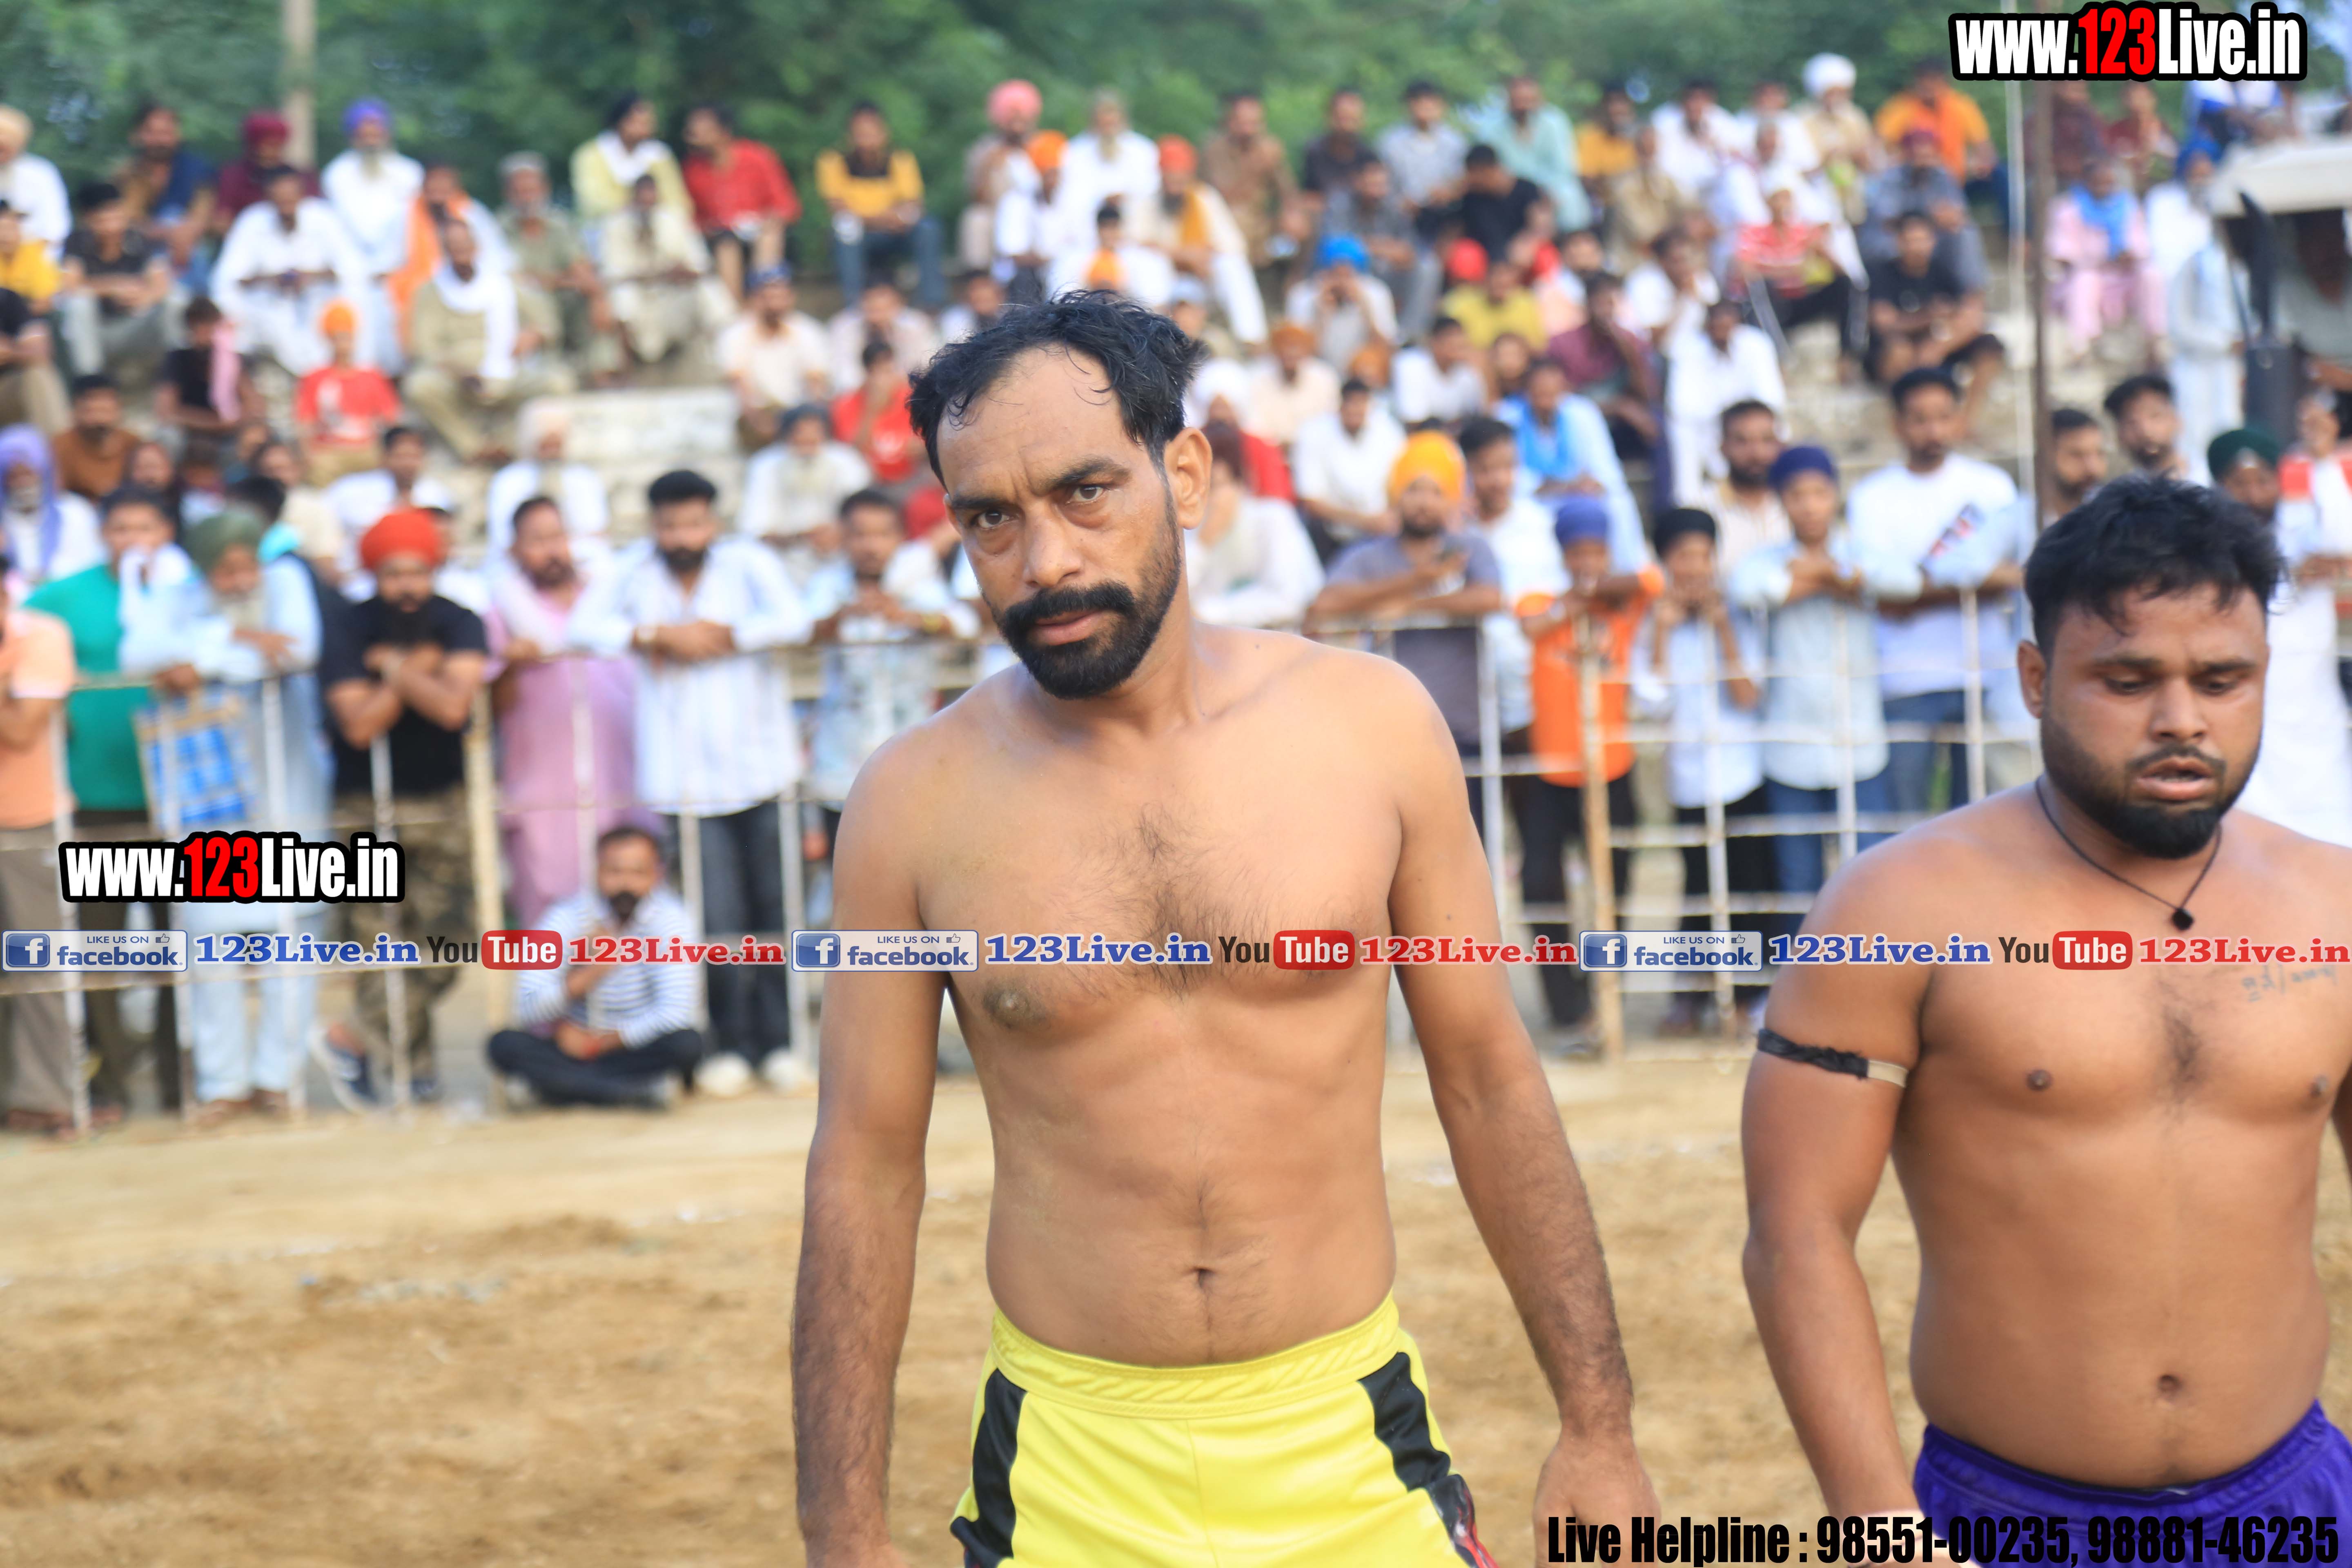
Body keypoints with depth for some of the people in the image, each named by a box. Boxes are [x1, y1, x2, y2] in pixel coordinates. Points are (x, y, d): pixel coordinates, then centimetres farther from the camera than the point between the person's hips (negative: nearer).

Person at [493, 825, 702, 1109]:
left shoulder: (670, 919, -13)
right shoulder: (567, 918, -10)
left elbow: (674, 1013, -21)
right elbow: (527, 1009, -18)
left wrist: (600, 1043, -17)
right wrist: (590, 973, -32)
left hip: (638, 1049, -1)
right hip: (575, 1042, 1)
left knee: (687, 1043, -33)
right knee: (506, 1045, -26)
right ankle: (640, 1092, -31)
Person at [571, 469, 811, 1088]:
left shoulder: (748, 562, 0)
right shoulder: (633, 570, 5)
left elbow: (794, 620, -13)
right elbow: (585, 624, -5)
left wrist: (719, 637, -11)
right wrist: (659, 636, -13)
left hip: (759, 765, 0)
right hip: (685, 776, 0)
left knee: (774, 908, 3)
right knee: (717, 920, -3)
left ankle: (780, 1039, 12)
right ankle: (734, 1045, 5)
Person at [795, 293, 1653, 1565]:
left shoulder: (1368, 724, -3)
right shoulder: (915, 802, -5)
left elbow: (1491, 1079, 4)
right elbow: (864, 1169, 0)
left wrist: (1596, 1427, 3)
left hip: (1356, 1457, 1)